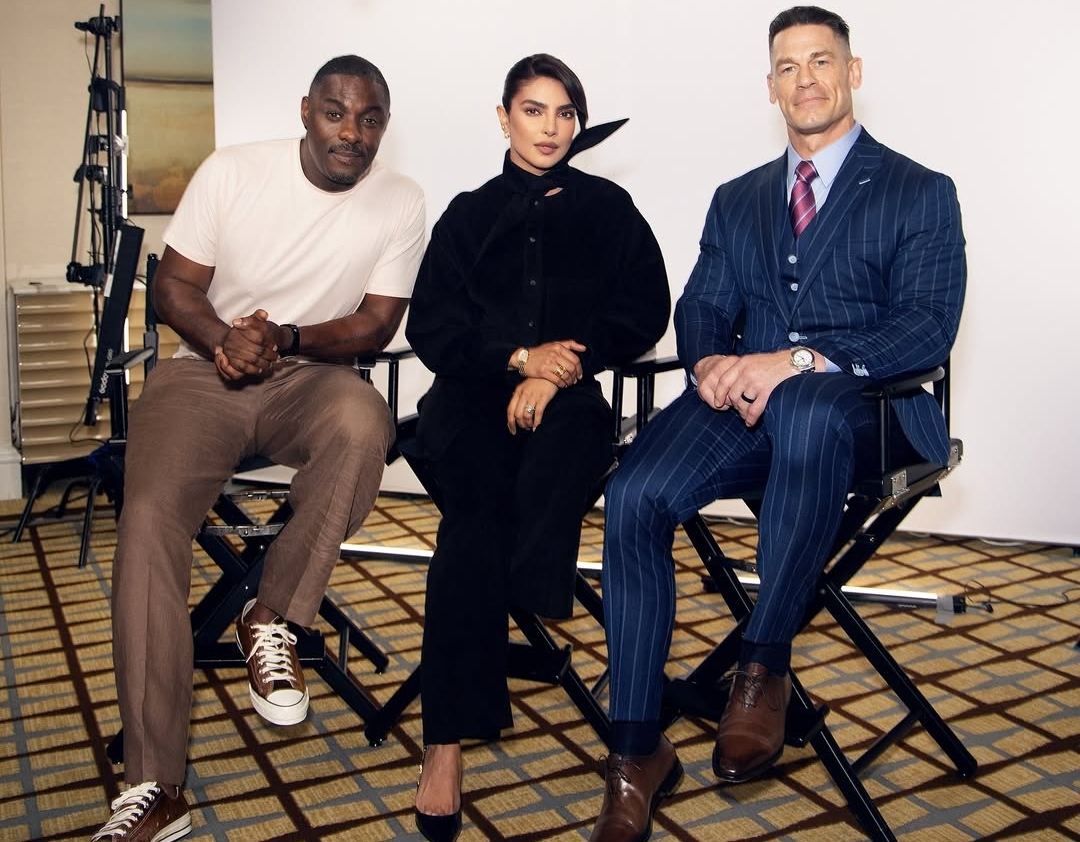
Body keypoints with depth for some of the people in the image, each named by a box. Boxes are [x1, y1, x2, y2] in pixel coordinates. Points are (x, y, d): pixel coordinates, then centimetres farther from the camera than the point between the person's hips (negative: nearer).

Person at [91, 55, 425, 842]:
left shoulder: (401, 201, -4)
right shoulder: (232, 171, -5)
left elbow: (377, 324, -2)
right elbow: (174, 284, 0)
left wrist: (286, 339, -20)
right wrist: (224, 340, -21)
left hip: (313, 375, 1)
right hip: (204, 371, 0)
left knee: (363, 423, -37)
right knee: (148, 518, -26)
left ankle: (273, 619, -14)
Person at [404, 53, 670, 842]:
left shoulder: (608, 209, 16)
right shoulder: (469, 215, 18)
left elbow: (643, 311, 4)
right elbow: (433, 328, 7)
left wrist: (558, 368, -10)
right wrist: (519, 355, -10)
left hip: (567, 393, 1)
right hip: (474, 392, 0)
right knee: (479, 494, -33)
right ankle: (449, 738, -35)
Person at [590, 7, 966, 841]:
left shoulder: (920, 194, 8)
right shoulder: (736, 200, 24)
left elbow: (927, 328, -6)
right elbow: (700, 309, 15)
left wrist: (799, 362, -22)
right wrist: (710, 362, -11)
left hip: (861, 408, -3)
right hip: (743, 402, 4)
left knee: (802, 409, -41)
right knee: (634, 496, -26)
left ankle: (764, 667, -25)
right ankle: (638, 755, -17)